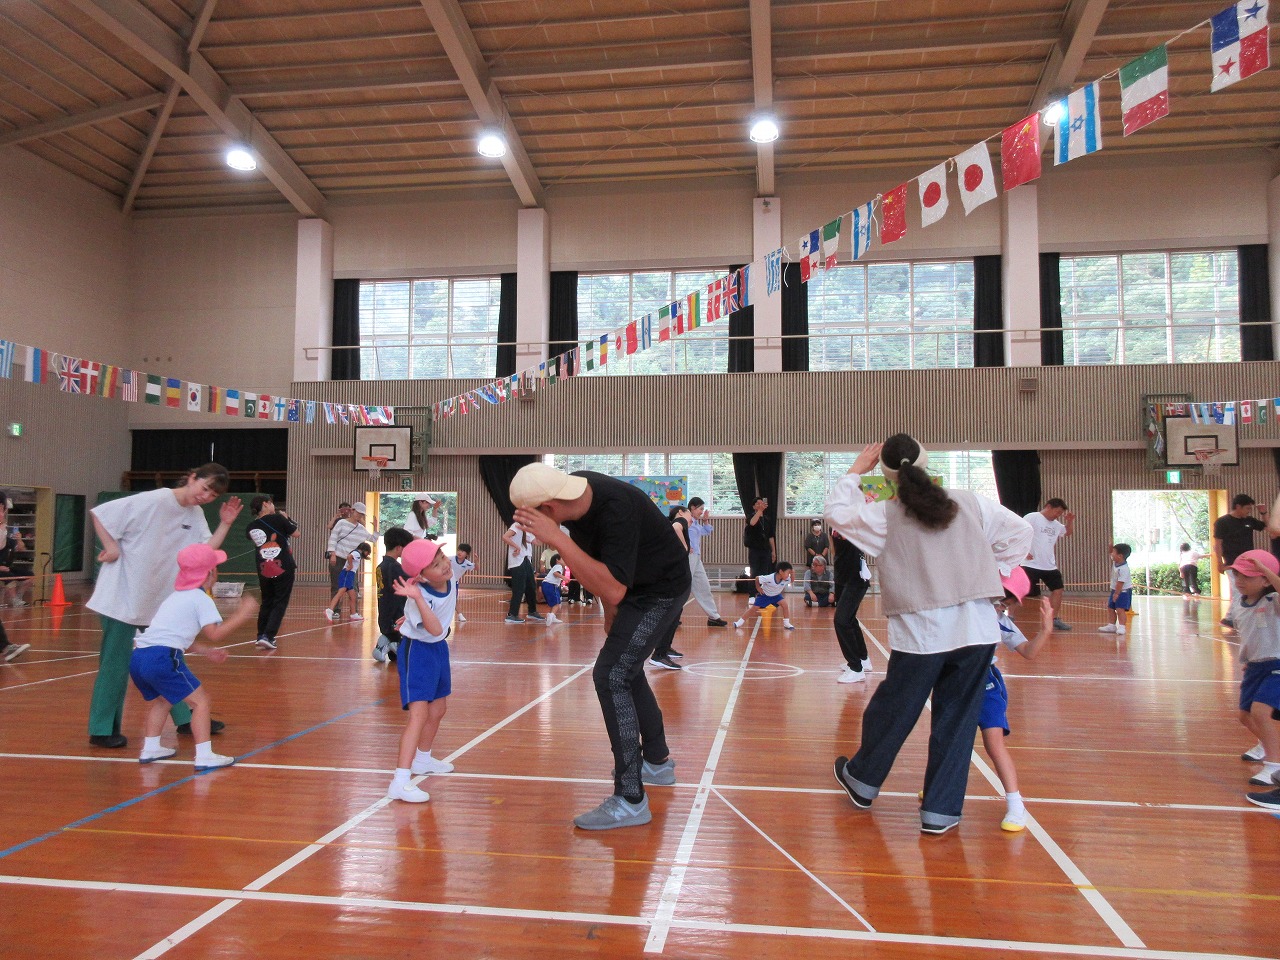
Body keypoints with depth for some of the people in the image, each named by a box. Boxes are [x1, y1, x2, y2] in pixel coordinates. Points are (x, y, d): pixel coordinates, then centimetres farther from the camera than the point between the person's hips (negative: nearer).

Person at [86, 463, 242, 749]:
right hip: (122, 595, -7)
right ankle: (102, 731, 12)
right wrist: (112, 547, -17)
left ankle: (186, 719, 24)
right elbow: (99, 512, -15)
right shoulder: (152, 501, -17)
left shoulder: (196, 515, 4)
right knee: (116, 663, 0)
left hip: (160, 600, 7)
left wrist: (225, 524, -11)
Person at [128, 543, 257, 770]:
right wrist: (243, 613, -4)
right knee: (200, 700, -3)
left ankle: (150, 748, 34)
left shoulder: (177, 596, 25)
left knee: (161, 700, 30)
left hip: (137, 656, 9)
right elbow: (215, 634, -11)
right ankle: (204, 756, -8)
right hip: (162, 658, -9)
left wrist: (206, 650, 30)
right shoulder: (201, 598, -1)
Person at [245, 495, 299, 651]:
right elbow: (296, 533, 3)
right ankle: (267, 636, -10)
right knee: (280, 603, 1)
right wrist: (286, 518, 16)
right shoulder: (277, 518, -7)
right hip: (283, 568, -4)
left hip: (264, 570, 4)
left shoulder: (251, 527, 5)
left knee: (266, 603, 20)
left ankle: (261, 636, 21)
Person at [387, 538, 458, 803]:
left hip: (439, 648, 8)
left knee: (438, 709, 22)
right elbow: (435, 629, -43)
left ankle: (422, 759, 44)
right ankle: (400, 782, -20)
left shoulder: (450, 578, -10)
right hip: (417, 651, -8)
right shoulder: (421, 595, -30)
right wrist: (417, 598, -52)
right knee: (419, 713, -18)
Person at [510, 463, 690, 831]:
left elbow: (612, 589, -43)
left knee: (611, 676, -17)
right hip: (634, 587, 9)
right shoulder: (574, 489, -11)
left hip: (661, 591, -9)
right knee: (625, 670, 21)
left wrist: (557, 539, -46)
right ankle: (657, 762, 40)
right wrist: (610, 609, 10)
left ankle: (630, 800, -11)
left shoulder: (616, 510, -37)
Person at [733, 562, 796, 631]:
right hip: (764, 594, -4)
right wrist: (758, 588, -13)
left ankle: (786, 624, -3)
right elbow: (757, 578, -24)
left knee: (785, 605, -17)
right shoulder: (769, 578, -37)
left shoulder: (786, 579, -24)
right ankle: (741, 621, 10)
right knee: (754, 608, -5)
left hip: (776, 595, 4)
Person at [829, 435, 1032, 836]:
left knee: (893, 711, 16)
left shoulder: (884, 516, -2)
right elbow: (1019, 531, 12)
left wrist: (856, 470, 17)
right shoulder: (971, 504, 6)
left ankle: (862, 781, 37)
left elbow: (836, 512, 9)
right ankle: (940, 811, 19)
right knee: (956, 720, 12)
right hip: (977, 630, 2)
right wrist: (997, 571, 18)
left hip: (921, 633, -2)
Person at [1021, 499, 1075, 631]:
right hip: (1031, 565, -8)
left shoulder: (1055, 524, 14)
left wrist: (1070, 521, 11)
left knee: (1058, 589, 8)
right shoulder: (1032, 518, -10)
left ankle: (1055, 620, 18)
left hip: (1050, 566, 8)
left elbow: (1069, 532, 31)